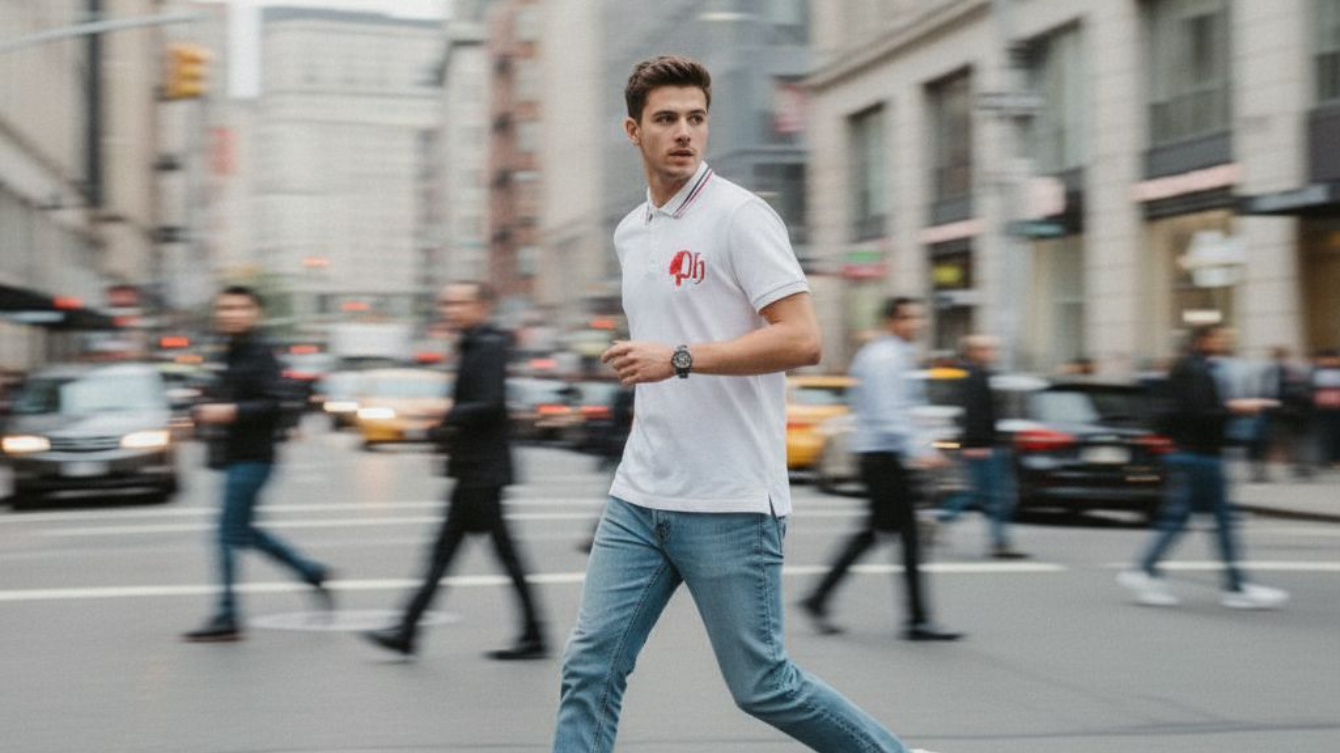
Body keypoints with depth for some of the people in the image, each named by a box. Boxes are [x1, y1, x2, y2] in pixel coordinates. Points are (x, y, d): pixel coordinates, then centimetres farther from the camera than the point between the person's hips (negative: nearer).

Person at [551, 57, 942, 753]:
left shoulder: (739, 215, -8)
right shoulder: (629, 233, 15)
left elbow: (801, 339, -17)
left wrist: (679, 358, -21)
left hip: (730, 505, -7)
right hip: (639, 495, 7)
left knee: (763, 688, 0)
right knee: (590, 666, 0)